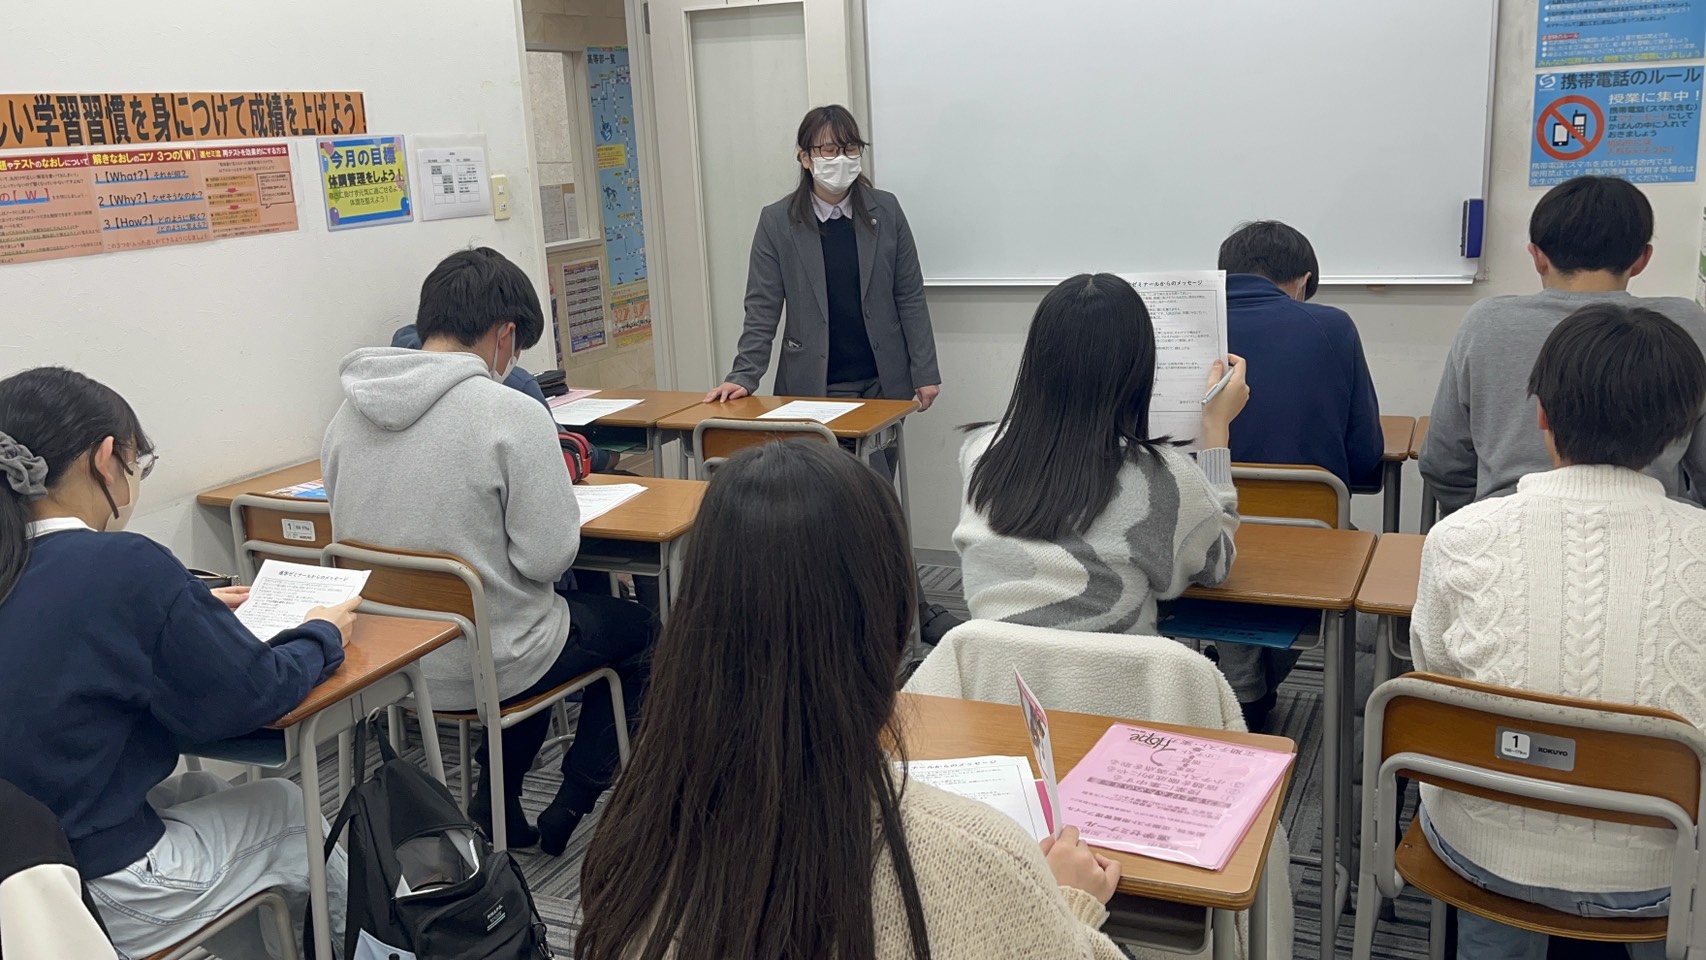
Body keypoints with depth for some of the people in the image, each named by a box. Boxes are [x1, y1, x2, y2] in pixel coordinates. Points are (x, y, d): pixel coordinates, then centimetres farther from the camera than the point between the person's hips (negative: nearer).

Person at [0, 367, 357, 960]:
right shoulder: (122, 567, -24)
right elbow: (251, 694, -16)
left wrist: (192, 609, 17)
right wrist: (322, 636, 2)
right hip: (95, 892, -7)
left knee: (200, 790, 27)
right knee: (289, 810, 16)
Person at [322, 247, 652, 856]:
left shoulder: (348, 413, -2)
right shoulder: (512, 415, -23)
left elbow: (350, 532, 9)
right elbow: (547, 557, -22)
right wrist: (556, 484, -1)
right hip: (486, 665, -7)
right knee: (635, 626, 21)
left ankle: (495, 803, 32)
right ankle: (570, 805, 24)